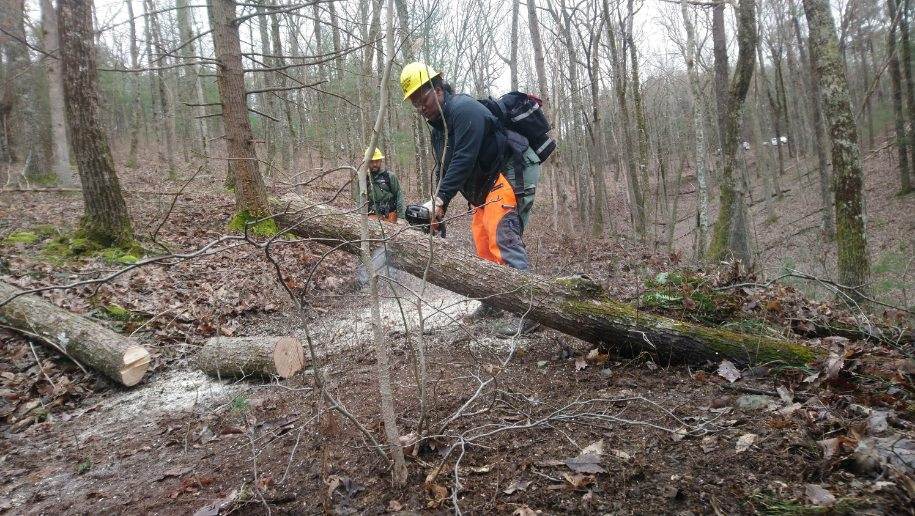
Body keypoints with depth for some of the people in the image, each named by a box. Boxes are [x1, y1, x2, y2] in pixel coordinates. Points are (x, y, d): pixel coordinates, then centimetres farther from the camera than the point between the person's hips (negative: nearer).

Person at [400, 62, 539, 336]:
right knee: (483, 248, 10)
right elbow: (443, 168, 12)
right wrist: (435, 202, -3)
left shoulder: (464, 109, -17)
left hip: (500, 182, -10)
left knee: (503, 242, -20)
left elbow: (463, 159, -27)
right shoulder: (437, 125, 14)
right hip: (480, 192, 10)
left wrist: (441, 199, -29)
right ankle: (492, 303, 22)